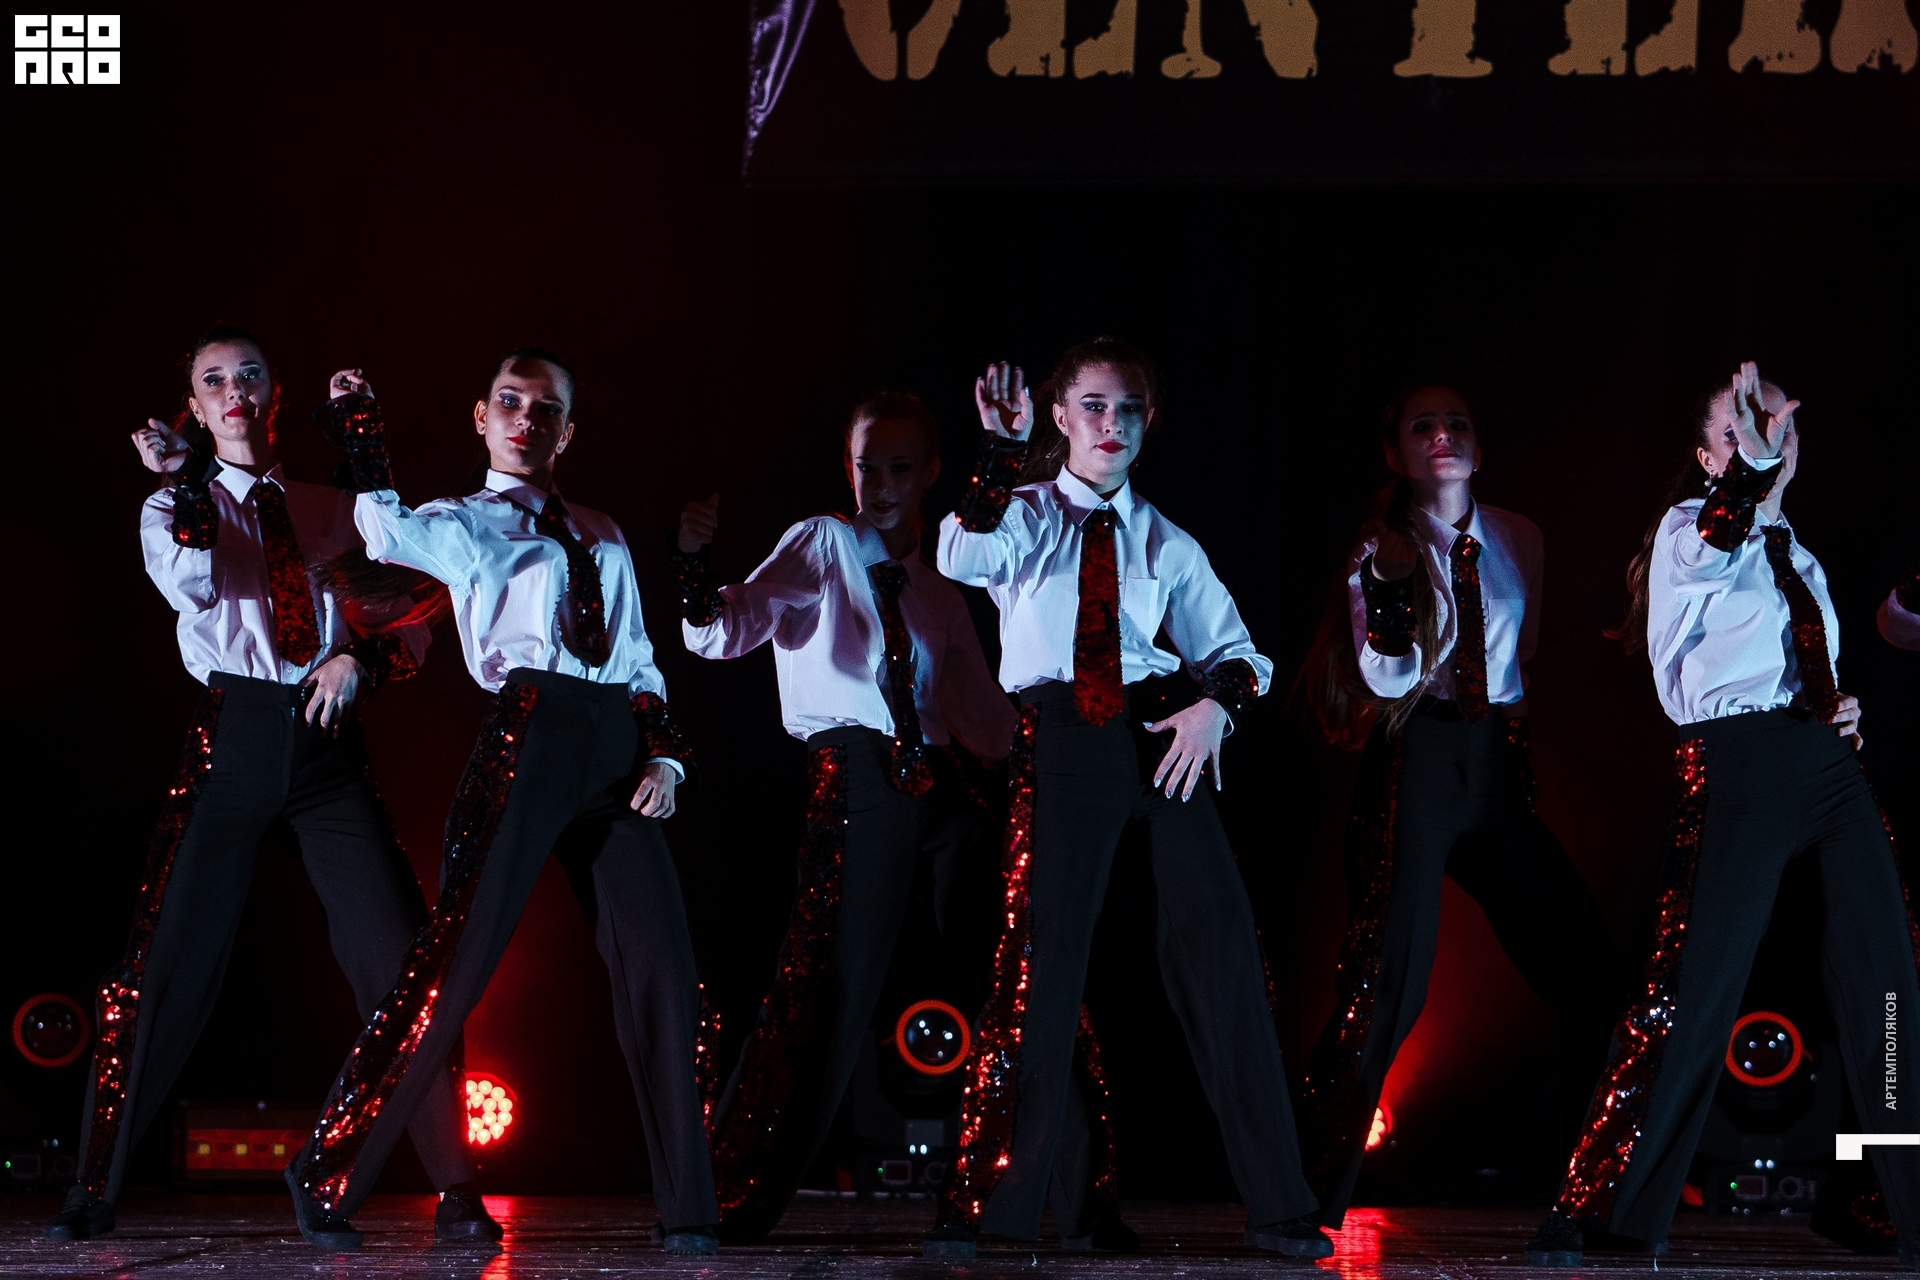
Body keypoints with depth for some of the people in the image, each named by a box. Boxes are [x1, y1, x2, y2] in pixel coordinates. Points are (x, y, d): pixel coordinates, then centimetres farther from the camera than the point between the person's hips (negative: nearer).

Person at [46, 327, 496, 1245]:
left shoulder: (333, 513, 17)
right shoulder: (173, 508, 10)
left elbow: (410, 623, 16)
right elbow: (188, 584, -13)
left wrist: (360, 659, -3)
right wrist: (184, 482, -16)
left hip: (327, 741, 2)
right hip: (233, 734, -2)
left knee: (398, 958, -7)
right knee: (167, 959, -5)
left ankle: (454, 1191, -5)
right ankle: (96, 1189, 3)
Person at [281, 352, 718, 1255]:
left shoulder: (601, 538, 27)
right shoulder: (467, 523, 12)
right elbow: (392, 530, -12)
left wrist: (664, 755, 9)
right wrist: (358, 433, -6)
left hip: (619, 744, 5)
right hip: (530, 732, -5)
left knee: (659, 968, -2)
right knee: (461, 948, -12)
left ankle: (686, 1211, 4)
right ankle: (328, 1178, -6)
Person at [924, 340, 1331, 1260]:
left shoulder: (1165, 543, 15)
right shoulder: (1023, 515, 9)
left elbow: (1233, 650, 13)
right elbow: (962, 557, -14)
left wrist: (1217, 703, -8)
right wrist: (999, 451, -18)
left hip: (1163, 732, 2)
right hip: (1059, 743, -2)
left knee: (1219, 951, -3)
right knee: (1039, 956, -8)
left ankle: (1277, 1208, 1)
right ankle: (979, 1202, 1)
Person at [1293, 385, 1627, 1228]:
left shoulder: (1517, 541, 10)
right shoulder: (1380, 548, -2)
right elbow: (1387, 681, -11)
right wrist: (1384, 587, -25)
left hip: (1497, 769, 5)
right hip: (1415, 766, -5)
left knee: (1592, 976, 2)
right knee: (1388, 984, -13)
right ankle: (1315, 1199, -6)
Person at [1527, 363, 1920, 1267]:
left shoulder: (1796, 555, 24)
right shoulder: (1688, 528, 3)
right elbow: (1708, 546, -22)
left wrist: (1844, 712, 12)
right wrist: (1753, 463, -36)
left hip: (1829, 761, 7)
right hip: (1736, 766, -7)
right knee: (1691, 992, -11)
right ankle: (1594, 1215, -6)